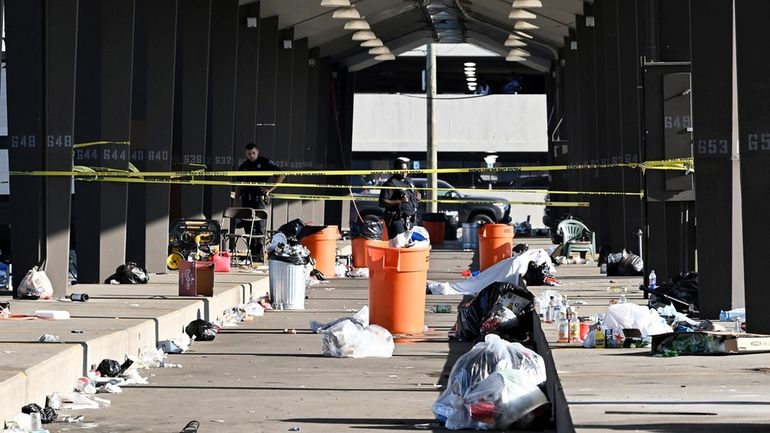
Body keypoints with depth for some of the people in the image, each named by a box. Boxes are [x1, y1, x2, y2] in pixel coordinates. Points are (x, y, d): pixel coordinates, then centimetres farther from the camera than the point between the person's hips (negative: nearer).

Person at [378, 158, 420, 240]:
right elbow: (382, 203, -18)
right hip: (397, 220, -9)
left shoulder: (409, 181, 18)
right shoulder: (391, 183, -10)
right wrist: (399, 201, -25)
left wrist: (417, 197, 10)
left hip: (410, 220, 9)